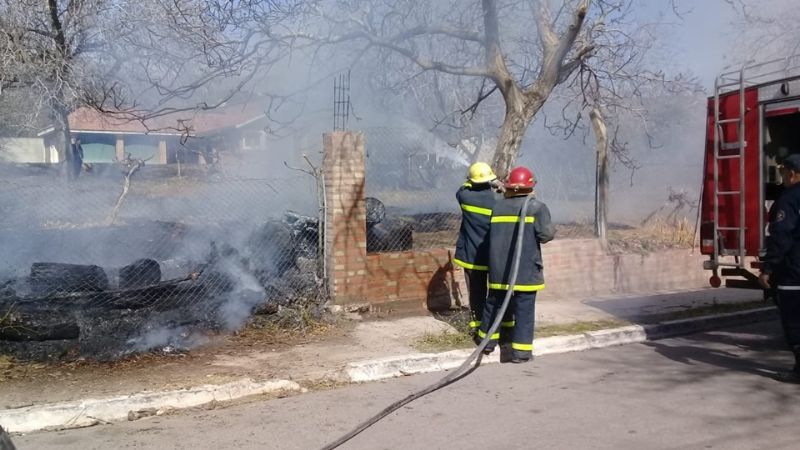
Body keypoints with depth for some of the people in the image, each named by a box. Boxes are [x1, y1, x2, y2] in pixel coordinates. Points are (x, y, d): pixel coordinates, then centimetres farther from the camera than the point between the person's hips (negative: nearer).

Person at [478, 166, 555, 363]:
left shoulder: (498, 206, 6)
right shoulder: (537, 207, -6)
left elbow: (492, 233, 10)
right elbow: (546, 234, -12)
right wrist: (552, 231, 10)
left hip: (498, 267, 4)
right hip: (525, 270, -4)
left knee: (495, 303, 17)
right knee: (524, 308, 1)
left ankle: (488, 340, 28)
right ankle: (520, 350, 2)